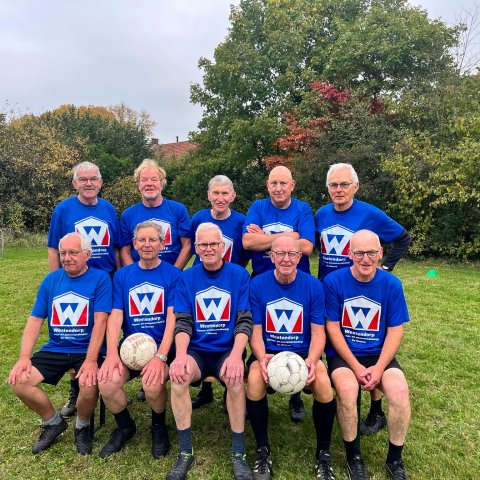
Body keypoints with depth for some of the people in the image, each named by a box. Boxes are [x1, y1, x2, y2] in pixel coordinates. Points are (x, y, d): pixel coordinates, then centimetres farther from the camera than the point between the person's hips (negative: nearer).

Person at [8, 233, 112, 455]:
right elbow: (35, 319, 4)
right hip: (55, 349, 5)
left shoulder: (100, 278, -8)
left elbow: (100, 321, -16)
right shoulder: (51, 279, 6)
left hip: (86, 350, -4)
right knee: (19, 381, -13)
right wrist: (24, 357, -8)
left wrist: (91, 360, -24)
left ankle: (82, 427, 6)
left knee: (89, 385, -30)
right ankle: (53, 422, 14)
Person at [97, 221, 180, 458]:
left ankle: (159, 426, 7)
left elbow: (173, 318, -11)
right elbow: (115, 315, 0)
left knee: (152, 384, -30)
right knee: (107, 382, -22)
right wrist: (111, 354, -15)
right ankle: (125, 427, 12)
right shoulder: (122, 275, 7)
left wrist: (160, 356, -23)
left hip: (162, 346, -3)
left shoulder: (173, 274, -3)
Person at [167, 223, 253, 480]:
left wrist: (236, 355, -24)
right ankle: (185, 452, -9)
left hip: (228, 350, -1)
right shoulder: (187, 277, 3)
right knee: (178, 375, -28)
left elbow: (245, 321, -7)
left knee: (235, 377, -32)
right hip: (196, 350, 2)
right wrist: (180, 354, -21)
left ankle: (238, 453, -11)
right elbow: (183, 322, -2)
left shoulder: (239, 275, -1)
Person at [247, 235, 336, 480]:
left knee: (323, 383, -29)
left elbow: (318, 332, -3)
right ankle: (263, 451, -5)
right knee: (254, 379, -31)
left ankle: (323, 454, -1)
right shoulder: (258, 284, -6)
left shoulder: (314, 285, -5)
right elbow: (255, 331, -4)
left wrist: (311, 361, -22)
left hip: (303, 352, 0)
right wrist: (262, 358, -24)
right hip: (268, 352, 0)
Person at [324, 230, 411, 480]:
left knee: (400, 392, -24)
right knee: (347, 389, -30)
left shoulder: (391, 284, -4)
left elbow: (395, 330, -2)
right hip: (343, 354, -2)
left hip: (379, 354, 2)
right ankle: (353, 456, -2)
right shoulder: (333, 281, -10)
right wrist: (356, 367, -14)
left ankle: (395, 459, 3)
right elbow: (332, 328, -8)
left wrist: (379, 368, -14)